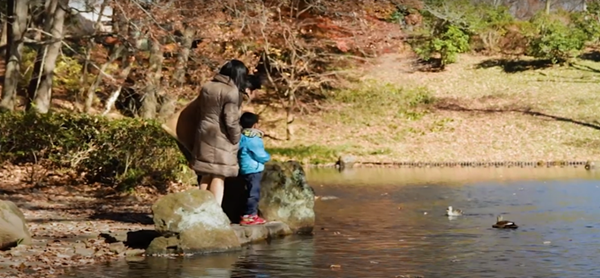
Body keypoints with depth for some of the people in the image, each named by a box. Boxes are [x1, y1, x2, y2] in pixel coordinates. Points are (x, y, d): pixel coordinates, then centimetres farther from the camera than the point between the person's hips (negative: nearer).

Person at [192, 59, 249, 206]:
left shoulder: (207, 87, 9)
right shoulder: (231, 91, -15)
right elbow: (231, 121, -17)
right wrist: (236, 139, -5)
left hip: (204, 136, 7)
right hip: (221, 139, -7)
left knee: (206, 175, 12)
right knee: (219, 176, -3)